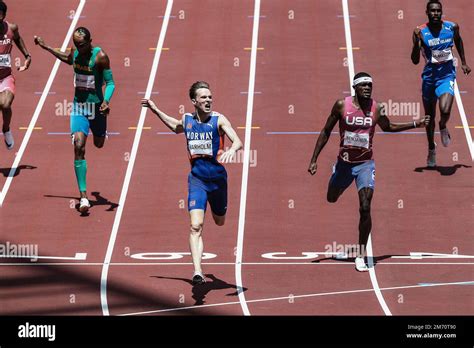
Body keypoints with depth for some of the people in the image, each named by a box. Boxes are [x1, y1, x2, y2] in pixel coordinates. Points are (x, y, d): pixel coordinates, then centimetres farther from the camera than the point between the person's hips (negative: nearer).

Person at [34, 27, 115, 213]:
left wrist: (106, 101, -33)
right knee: (79, 146, -14)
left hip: (96, 106, -2)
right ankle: (83, 196, -18)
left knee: (98, 144, 19)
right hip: (78, 107, 2)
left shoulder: (100, 56, -16)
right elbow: (66, 58, 24)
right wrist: (45, 47, 29)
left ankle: (101, 132, 63)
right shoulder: (75, 54, -1)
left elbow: (110, 82, -16)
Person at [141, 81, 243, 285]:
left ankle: (221, 208, 62)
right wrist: (155, 110, 27)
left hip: (217, 178, -1)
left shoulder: (218, 120, -10)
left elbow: (238, 141, -22)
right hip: (196, 178, 1)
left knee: (219, 222, 22)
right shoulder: (187, 120, 2)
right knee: (196, 226, -16)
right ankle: (197, 272, -22)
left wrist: (232, 150, -44)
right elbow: (175, 127, 28)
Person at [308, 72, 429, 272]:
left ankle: (361, 256, -8)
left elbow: (388, 127, 16)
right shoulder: (342, 105, -10)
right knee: (331, 200, 18)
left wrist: (416, 124, 10)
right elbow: (326, 132, 0)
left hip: (365, 165, -1)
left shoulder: (377, 109, -6)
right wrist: (314, 160, -1)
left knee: (365, 209, -15)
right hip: (344, 163, 1)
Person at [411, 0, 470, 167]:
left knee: (445, 110, -24)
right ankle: (431, 149, 36)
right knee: (429, 116, 13)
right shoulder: (421, 32, -11)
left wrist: (464, 63, 20)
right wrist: (416, 42, -27)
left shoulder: (452, 27, -6)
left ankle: (443, 127, 13)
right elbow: (415, 61, -12)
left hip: (446, 75, -1)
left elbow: (458, 41, 18)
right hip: (429, 76, 1)